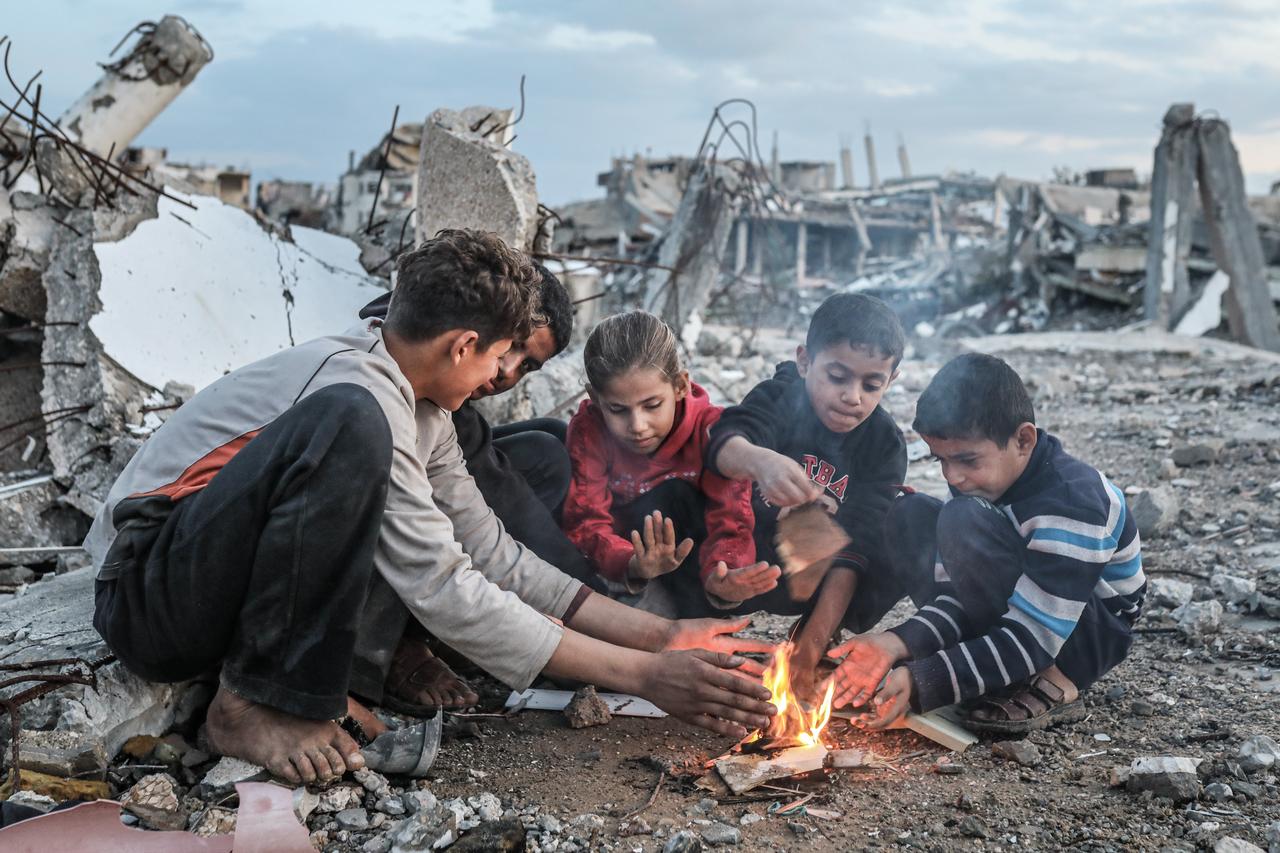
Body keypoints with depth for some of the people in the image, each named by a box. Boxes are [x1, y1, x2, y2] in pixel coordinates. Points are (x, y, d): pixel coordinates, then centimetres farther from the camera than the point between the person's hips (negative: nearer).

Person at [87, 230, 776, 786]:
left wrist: (658, 634, 0)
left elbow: (493, 557, 5)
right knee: (350, 427, -32)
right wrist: (641, 676, -22)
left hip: (240, 604, 9)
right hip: (147, 596, -9)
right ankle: (259, 703, -21)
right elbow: (446, 595, -24)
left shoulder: (418, 406, 6)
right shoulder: (361, 393, -23)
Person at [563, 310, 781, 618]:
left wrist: (720, 576, -56)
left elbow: (730, 522, -31)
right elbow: (586, 521, -29)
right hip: (623, 552, 1)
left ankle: (702, 621, -26)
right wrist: (632, 566, -52)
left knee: (675, 493, -30)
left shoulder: (712, 429, -24)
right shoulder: (588, 430, -22)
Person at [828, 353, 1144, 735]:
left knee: (966, 522, -29)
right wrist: (897, 644, -28)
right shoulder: (980, 473, -10)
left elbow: (1033, 639, -33)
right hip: (1021, 608, 7)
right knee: (910, 516, -4)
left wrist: (920, 683, -38)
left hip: (1093, 634, -7)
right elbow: (962, 594, -10)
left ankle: (1050, 685, -17)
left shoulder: (1073, 502, -32)